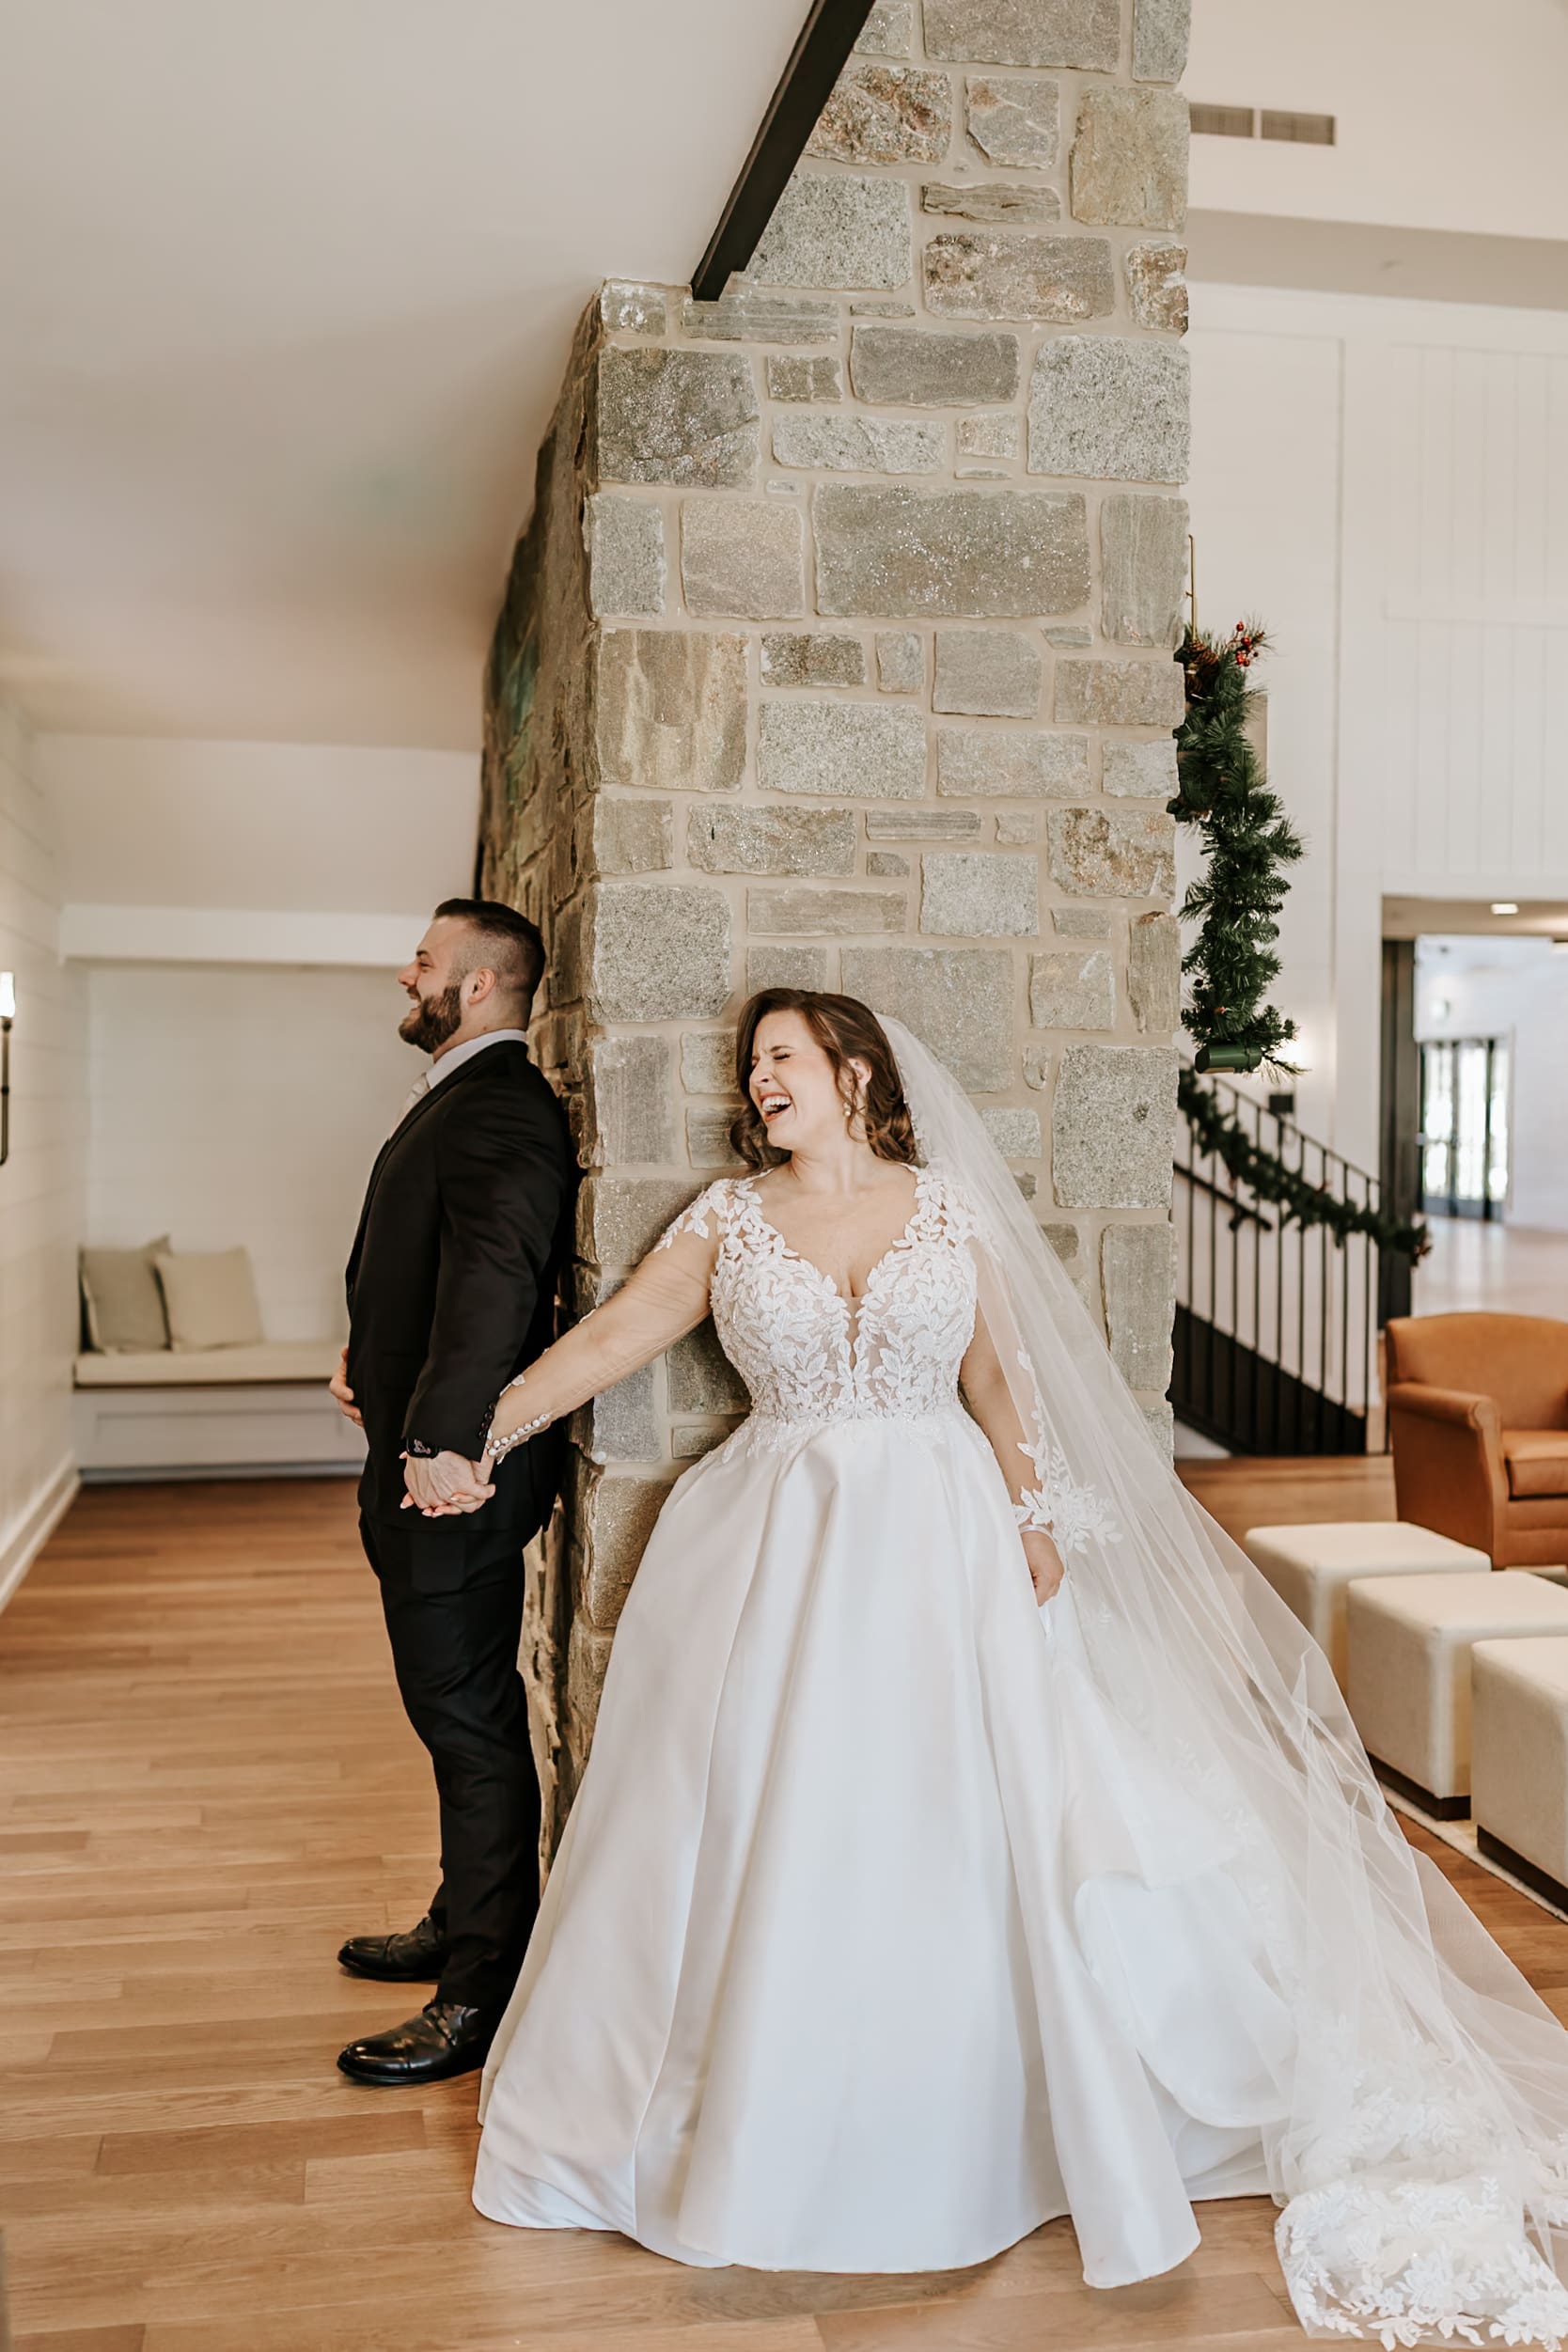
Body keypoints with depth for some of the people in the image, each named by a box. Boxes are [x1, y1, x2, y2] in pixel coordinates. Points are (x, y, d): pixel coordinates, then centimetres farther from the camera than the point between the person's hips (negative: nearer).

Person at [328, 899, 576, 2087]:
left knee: (470, 1719, -1)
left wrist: (439, 1442, -29)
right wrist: (367, 1349, 8)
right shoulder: (461, 1097, 15)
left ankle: (485, 1996, 12)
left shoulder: (500, 1110, -19)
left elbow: (494, 1279, -31)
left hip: (457, 1470, -10)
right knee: (457, 1709, 21)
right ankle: (463, 1926, 37)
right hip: (426, 1455, 10)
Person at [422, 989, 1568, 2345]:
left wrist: (1033, 1518, -3)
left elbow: (999, 1375, 5)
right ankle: (766, 2118, 24)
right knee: (773, 1832, 4)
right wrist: (487, 1433, -12)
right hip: (784, 1557, 1)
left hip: (940, 1554, 0)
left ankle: (981, 2123, 25)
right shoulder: (729, 1221, 2)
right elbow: (609, 1339, -3)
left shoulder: (946, 1208, 2)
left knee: (950, 1833, 4)